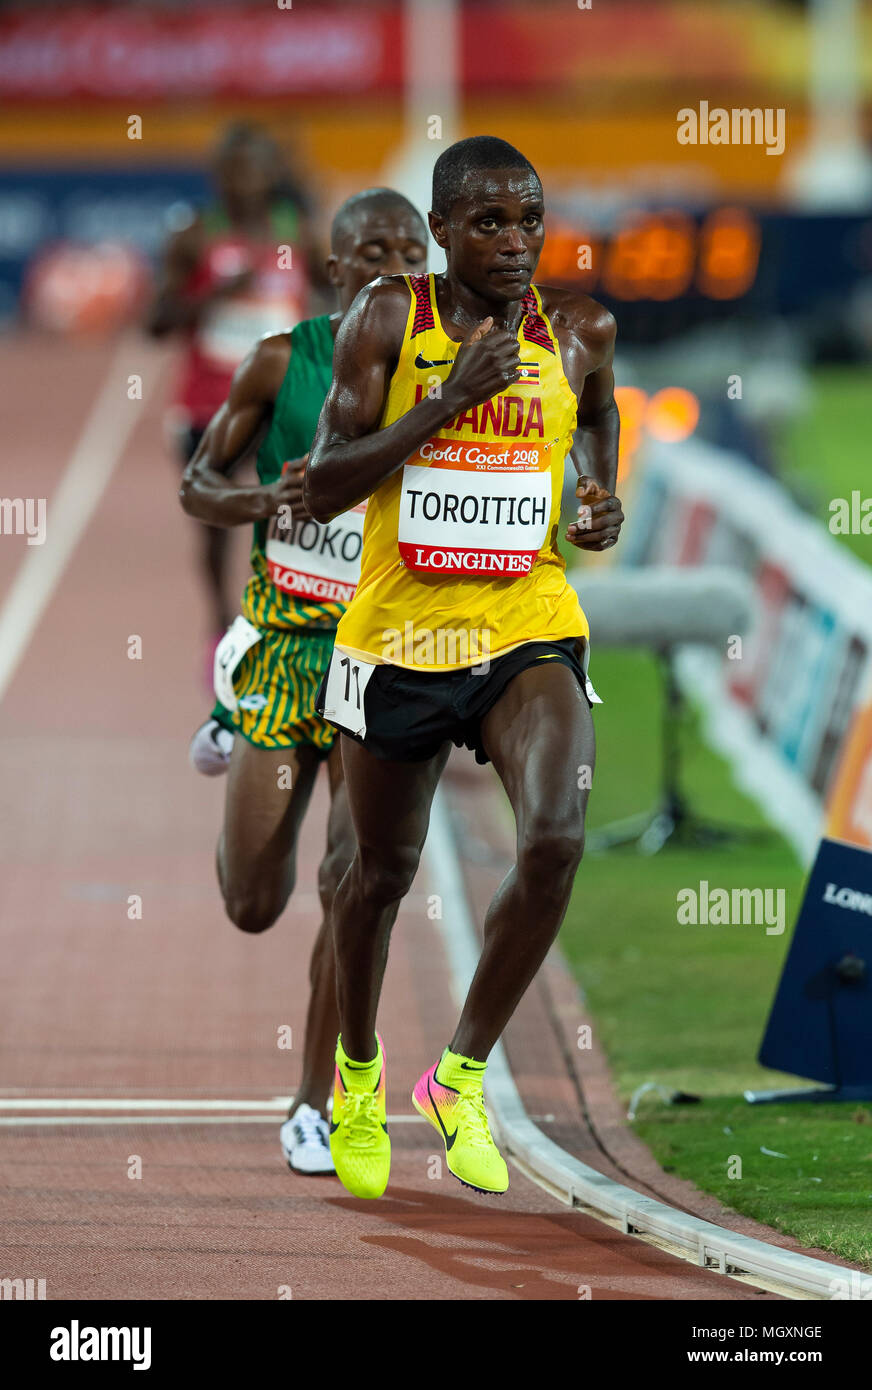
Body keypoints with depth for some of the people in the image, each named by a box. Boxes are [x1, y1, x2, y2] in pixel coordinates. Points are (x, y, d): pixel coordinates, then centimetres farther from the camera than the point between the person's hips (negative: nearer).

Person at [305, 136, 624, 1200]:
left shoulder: (576, 331, 0)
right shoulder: (387, 321, -9)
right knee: (383, 869, 15)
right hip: (397, 633, -1)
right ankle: (358, 1074, 42)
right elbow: (324, 488, -14)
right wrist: (446, 404, -23)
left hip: (530, 632, 1)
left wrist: (606, 497, 5)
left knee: (555, 841, -23)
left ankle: (462, 1075, -7)